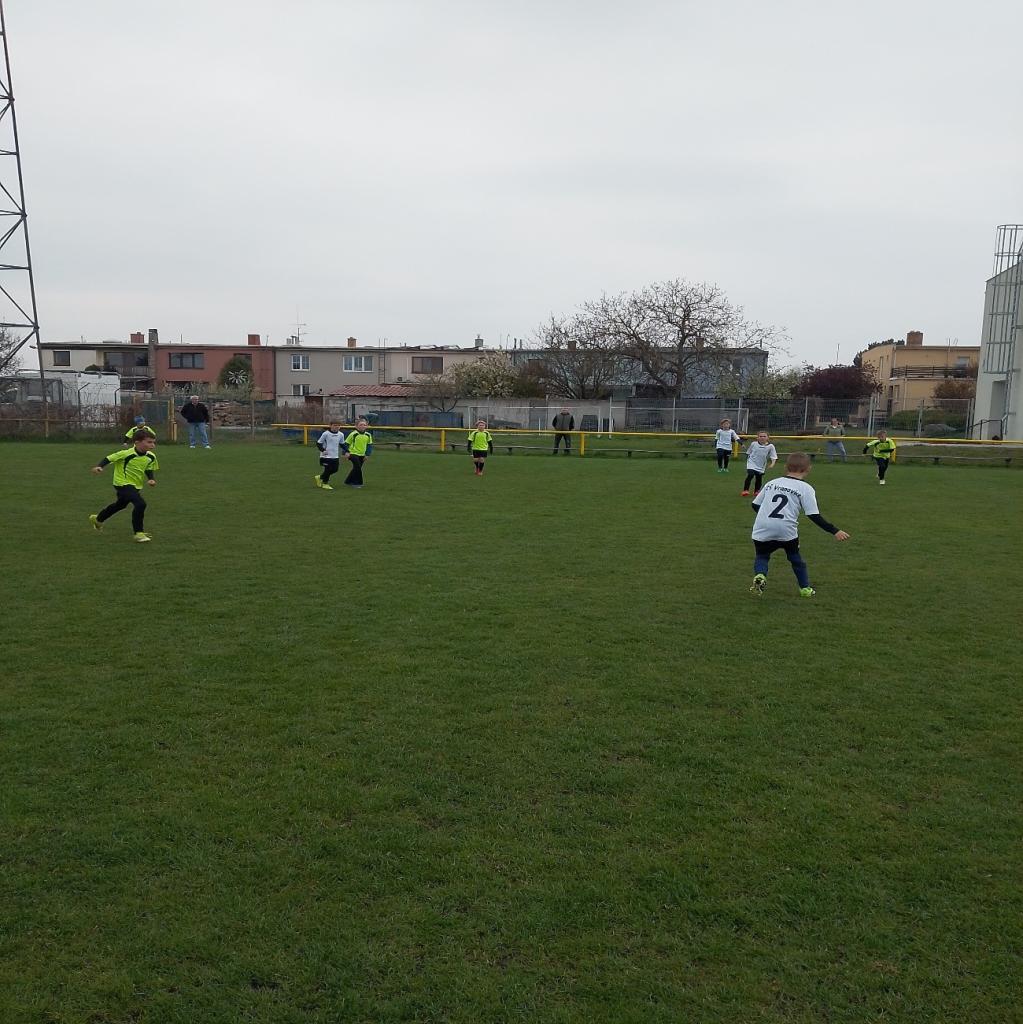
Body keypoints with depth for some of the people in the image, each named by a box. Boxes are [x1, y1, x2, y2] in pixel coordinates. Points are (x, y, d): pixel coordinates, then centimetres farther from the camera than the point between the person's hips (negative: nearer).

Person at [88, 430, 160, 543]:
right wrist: (99, 466, -33)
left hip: (136, 485, 8)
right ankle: (139, 533, -13)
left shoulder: (151, 457, -8)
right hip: (123, 483, -8)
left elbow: (149, 470, 6)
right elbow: (109, 458, -17)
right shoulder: (127, 453, -25)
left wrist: (150, 479, -13)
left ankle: (97, 519, 57)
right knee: (140, 504, -27)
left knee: (121, 504, 30)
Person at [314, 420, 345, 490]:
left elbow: (342, 444, 18)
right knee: (328, 469, -3)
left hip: (335, 456, 6)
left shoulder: (341, 435, 4)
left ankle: (319, 477, 28)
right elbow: (318, 443, -6)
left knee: (335, 469, 6)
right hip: (326, 456, -6)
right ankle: (325, 484, 18)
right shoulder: (326, 434, -12)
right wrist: (323, 450, -18)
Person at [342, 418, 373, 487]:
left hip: (362, 455, 6)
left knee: (356, 468, 10)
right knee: (357, 467, -16)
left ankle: (348, 482, 24)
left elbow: (369, 445, 12)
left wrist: (367, 454, 6)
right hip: (353, 453, -5)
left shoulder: (368, 435, 3)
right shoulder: (353, 434, -10)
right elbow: (346, 443, -4)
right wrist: (346, 452, -12)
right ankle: (358, 482, -4)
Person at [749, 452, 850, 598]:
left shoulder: (771, 483, 14)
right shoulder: (806, 488, 3)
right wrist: (835, 531, 1)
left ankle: (759, 575, -4)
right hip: (787, 531, -2)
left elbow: (755, 505, 16)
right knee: (795, 557, 24)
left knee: (762, 556, 23)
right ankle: (805, 588, 26)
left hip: (761, 530, 2)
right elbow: (814, 516, -4)